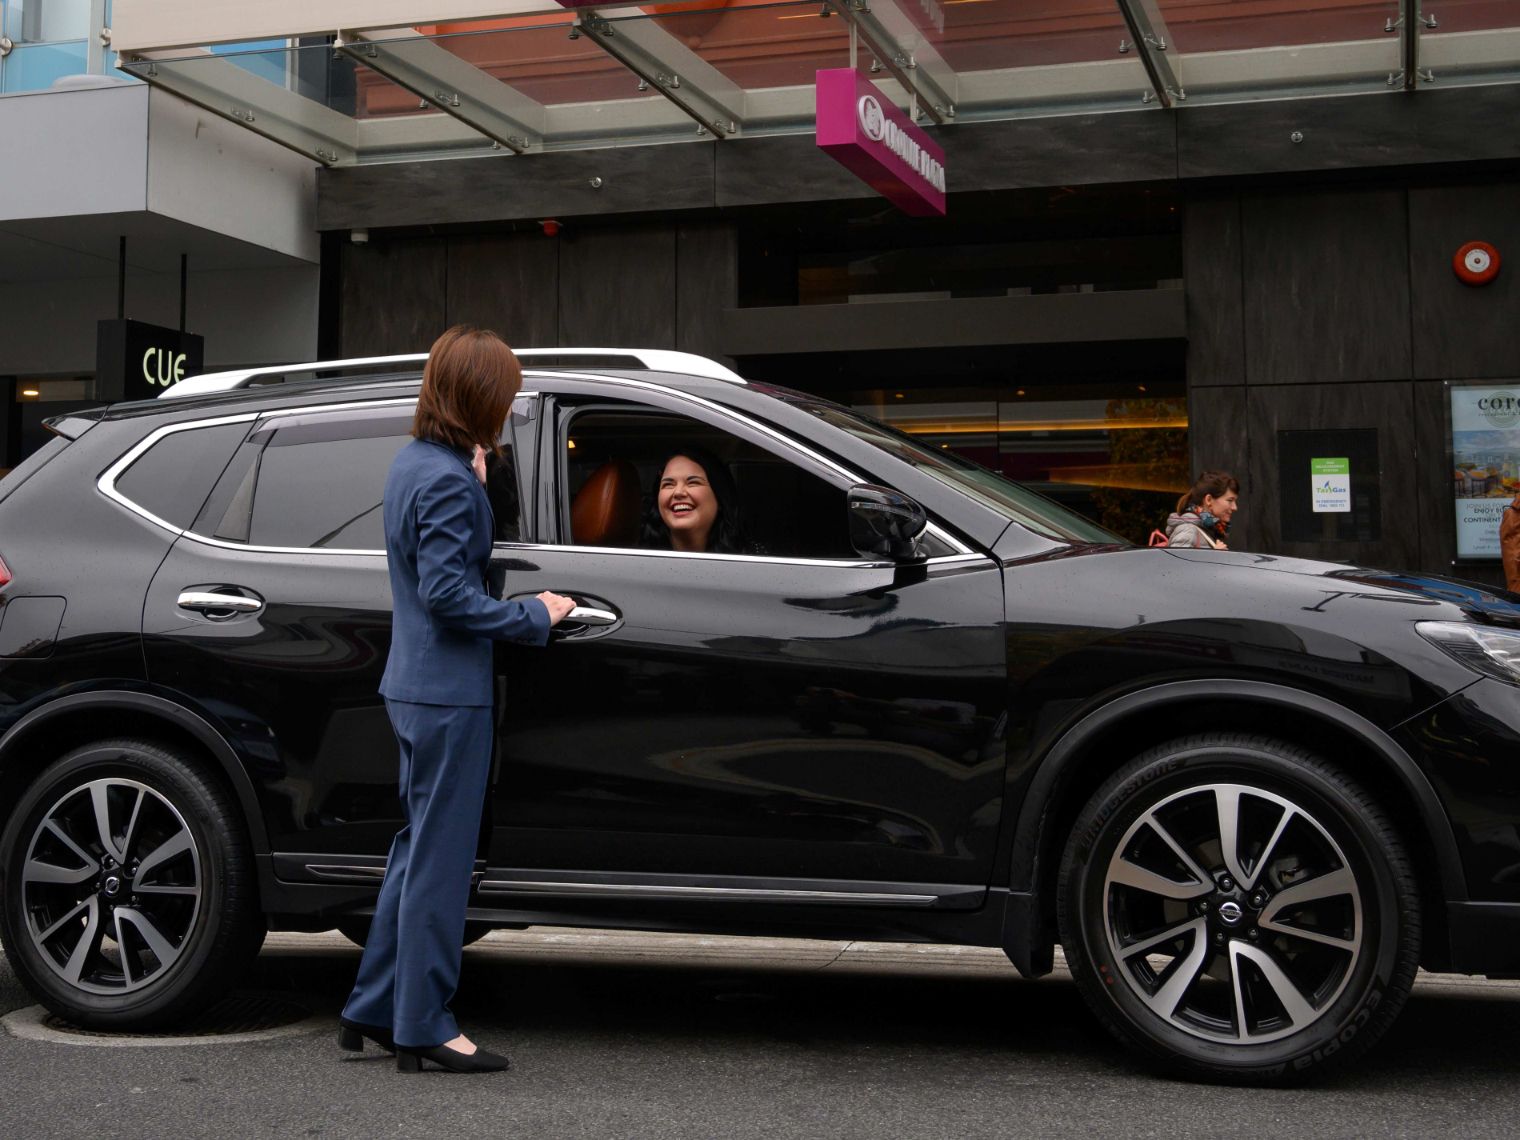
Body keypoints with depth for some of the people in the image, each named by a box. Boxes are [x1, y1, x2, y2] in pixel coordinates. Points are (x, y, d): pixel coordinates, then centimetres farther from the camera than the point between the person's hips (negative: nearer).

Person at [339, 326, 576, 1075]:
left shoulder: (413, 464, 11)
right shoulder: (447, 480, -19)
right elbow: (447, 593, -23)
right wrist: (534, 618, -14)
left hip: (414, 686, 10)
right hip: (449, 694, -10)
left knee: (419, 849, 18)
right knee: (440, 860, -1)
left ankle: (374, 1010, 26)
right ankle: (423, 1028, 9)